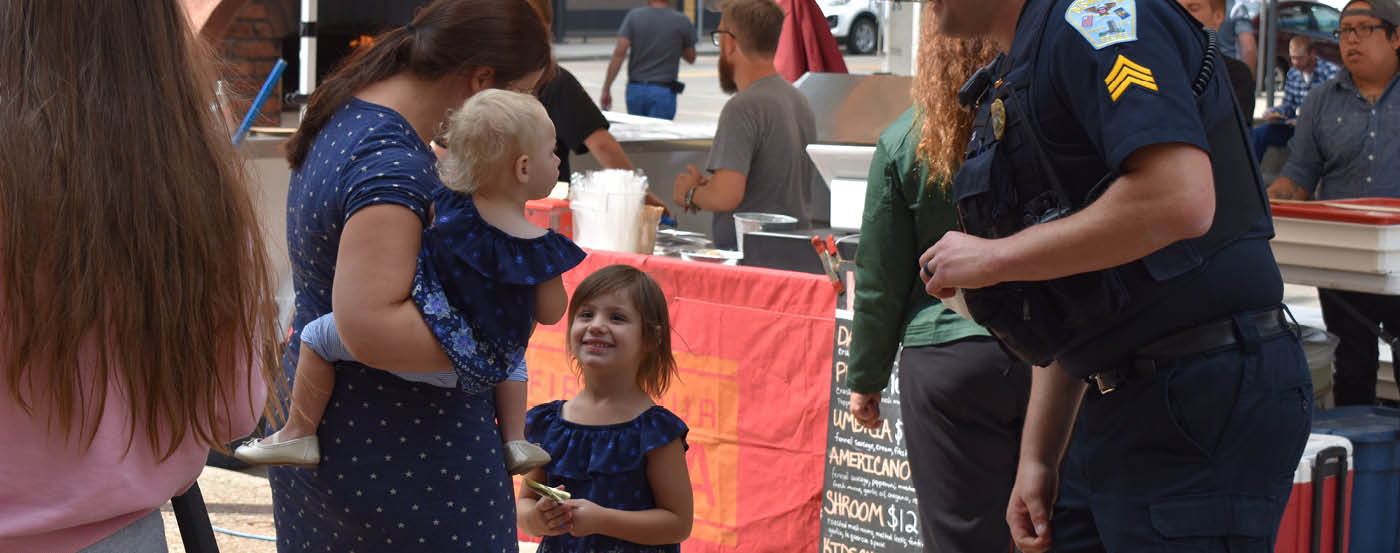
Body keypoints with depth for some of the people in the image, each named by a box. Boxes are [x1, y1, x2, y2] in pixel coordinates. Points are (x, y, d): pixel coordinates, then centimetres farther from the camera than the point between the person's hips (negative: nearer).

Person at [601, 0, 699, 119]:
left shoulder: (634, 16, -2)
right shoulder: (682, 21, -3)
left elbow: (619, 53, -9)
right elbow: (691, 58, 9)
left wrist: (606, 89, -5)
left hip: (635, 90, 2)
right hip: (663, 91, -2)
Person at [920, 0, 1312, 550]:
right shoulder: (1012, 79, 18)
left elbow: (1178, 200, -28)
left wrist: (995, 257, -17)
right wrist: (1036, 457, 17)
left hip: (1204, 401, -10)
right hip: (1120, 403, 10)